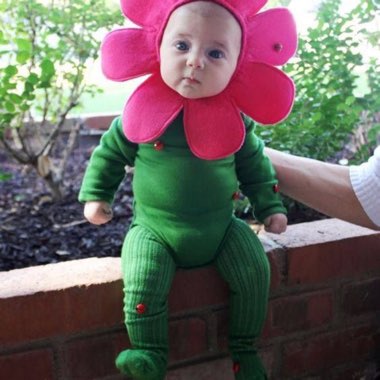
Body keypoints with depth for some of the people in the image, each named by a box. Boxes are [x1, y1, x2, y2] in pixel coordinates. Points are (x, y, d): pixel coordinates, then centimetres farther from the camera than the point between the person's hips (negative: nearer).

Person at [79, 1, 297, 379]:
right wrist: (96, 195, 5)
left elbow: (254, 164, 9)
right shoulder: (141, 113, -11)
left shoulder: (235, 121, -6)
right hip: (155, 231, -1)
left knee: (254, 273, -8)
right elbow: (110, 150, 5)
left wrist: (270, 206, 9)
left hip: (220, 228, 2)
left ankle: (244, 348, 14)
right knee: (142, 286, -22)